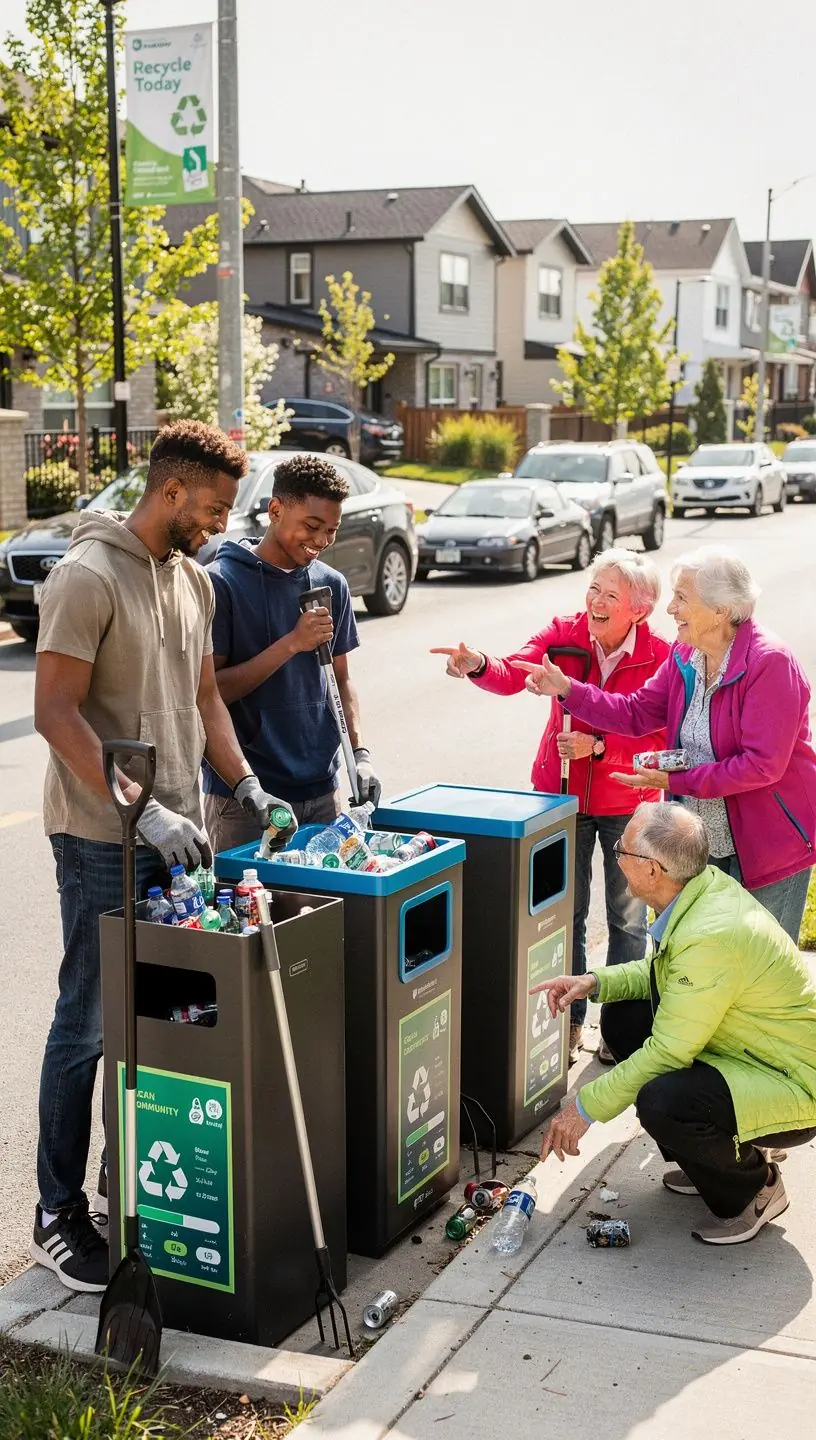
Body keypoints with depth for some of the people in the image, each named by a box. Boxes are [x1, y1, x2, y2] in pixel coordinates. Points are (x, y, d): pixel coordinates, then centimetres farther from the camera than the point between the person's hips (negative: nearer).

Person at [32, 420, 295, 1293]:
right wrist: (143, 810, -23)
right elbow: (55, 712, -19)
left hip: (175, 831, 8)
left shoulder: (194, 580, 12)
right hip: (103, 838, -7)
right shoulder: (88, 576, -14)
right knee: (89, 1023, 0)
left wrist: (245, 786, 8)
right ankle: (59, 1216, 12)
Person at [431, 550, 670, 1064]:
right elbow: (513, 674, -26)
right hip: (563, 795, 2)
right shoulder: (565, 634, -11)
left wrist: (597, 747, -29)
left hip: (628, 805, -2)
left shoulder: (660, 657, -17)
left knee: (628, 918, 12)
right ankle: (570, 1021, 26)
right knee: (565, 913, 11)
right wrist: (478, 666, -47)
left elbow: (660, 740, -17)